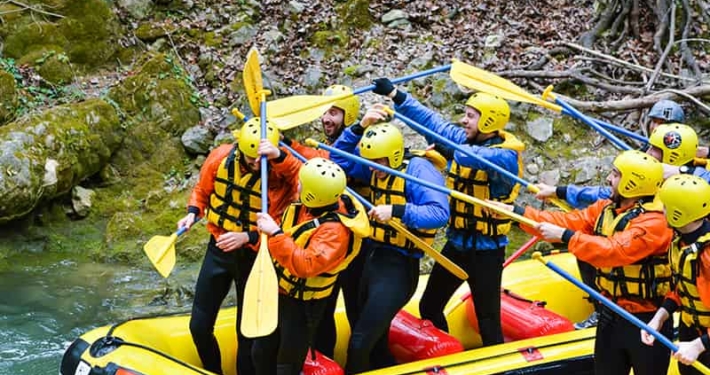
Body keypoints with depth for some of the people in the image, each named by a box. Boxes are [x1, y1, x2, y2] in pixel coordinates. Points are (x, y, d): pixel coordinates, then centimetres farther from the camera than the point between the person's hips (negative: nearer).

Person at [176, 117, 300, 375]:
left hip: (253, 257, -3)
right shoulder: (220, 158, -11)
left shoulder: (281, 176, -20)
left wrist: (247, 237, -33)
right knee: (199, 326, 9)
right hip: (219, 250, 3)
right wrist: (193, 213, -10)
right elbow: (201, 192, 7)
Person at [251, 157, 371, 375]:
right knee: (261, 354, 22)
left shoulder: (335, 230, -32)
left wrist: (275, 234, -41)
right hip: (278, 292, 8)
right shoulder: (307, 204, -9)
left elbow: (305, 265, -41)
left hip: (301, 305, -8)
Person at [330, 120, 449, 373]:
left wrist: (397, 211, -38)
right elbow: (340, 159, 13)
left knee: (359, 346, -10)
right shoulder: (379, 170, 8)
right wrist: (360, 129, 0)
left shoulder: (418, 169, -16)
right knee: (376, 345, 20)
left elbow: (439, 213, -28)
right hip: (373, 260, 9)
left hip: (398, 268, -9)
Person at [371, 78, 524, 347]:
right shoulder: (465, 140, 2)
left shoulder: (506, 156, -18)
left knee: (487, 319, -1)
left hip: (486, 250, -8)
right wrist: (395, 95, 2)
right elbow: (431, 120, 5)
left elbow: (481, 158, -38)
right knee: (429, 308, 16)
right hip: (456, 243, 8)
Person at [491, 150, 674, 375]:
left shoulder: (653, 221, -21)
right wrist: (514, 212, -7)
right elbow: (567, 221, -1)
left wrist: (565, 237, -30)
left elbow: (615, 251, -31)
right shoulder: (605, 209, 5)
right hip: (610, 315, 8)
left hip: (646, 322, -8)